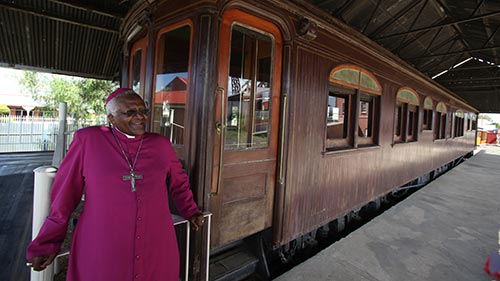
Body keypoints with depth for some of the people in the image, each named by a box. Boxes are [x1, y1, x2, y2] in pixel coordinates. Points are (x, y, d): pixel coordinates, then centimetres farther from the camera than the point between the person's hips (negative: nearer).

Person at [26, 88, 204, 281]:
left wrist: (190, 212, 14)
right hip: (99, 253, -2)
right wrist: (47, 242, 6)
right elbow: (65, 193, 0)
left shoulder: (161, 144, 3)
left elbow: (178, 183, 16)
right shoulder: (88, 140, -5)